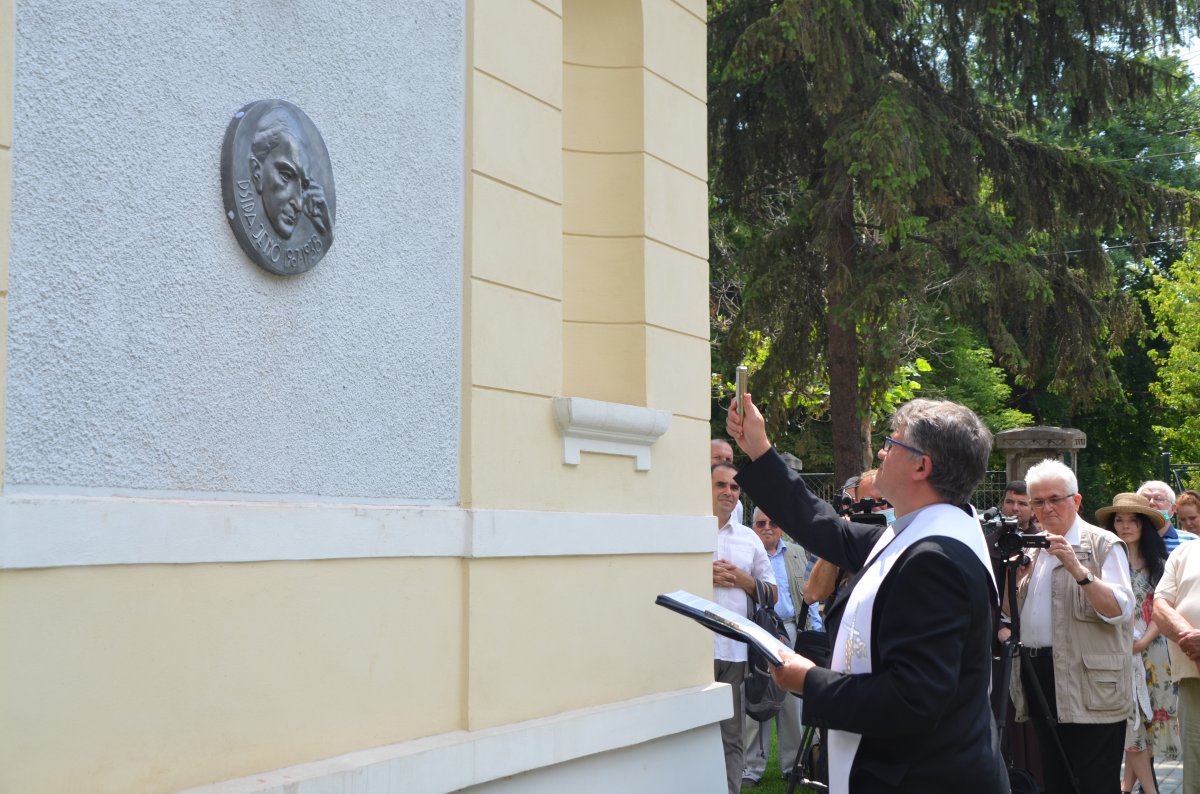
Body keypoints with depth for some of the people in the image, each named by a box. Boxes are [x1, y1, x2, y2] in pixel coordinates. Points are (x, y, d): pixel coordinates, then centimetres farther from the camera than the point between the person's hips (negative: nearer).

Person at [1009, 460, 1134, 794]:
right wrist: (1014, 575, 1)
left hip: (1089, 688, -7)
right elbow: (1011, 612, 20)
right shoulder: (1034, 549, 17)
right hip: (1040, 681, 7)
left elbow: (1120, 610, -16)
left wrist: (1078, 569, -25)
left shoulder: (1103, 544, -4)